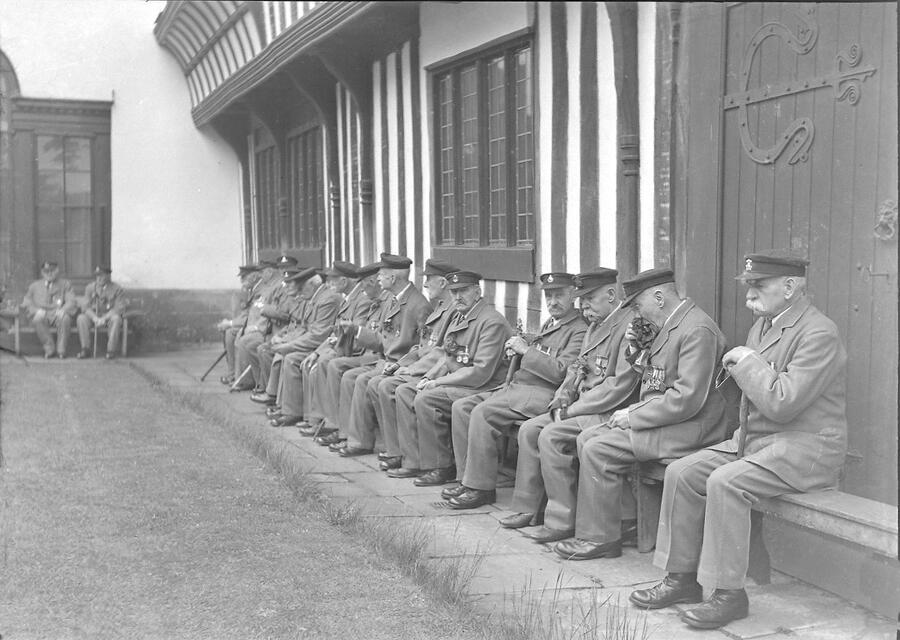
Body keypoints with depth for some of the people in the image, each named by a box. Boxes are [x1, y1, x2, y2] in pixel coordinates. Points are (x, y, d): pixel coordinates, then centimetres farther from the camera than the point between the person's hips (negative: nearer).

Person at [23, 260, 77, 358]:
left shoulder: (65, 284, 15)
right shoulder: (34, 285, 19)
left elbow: (71, 301, 3)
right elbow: (27, 302, 12)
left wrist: (63, 310, -20)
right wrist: (37, 311, -11)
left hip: (58, 315, -1)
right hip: (42, 315, 1)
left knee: (65, 318, -36)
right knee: (37, 319, -35)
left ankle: (61, 350, -25)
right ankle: (49, 349, -25)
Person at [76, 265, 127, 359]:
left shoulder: (117, 289, -3)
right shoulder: (90, 287, 7)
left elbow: (119, 308, -12)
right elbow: (85, 306, -1)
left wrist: (104, 318, -24)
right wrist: (95, 317, -20)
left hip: (109, 316, -3)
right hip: (93, 316, 3)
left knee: (115, 318, -37)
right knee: (81, 318, -27)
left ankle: (111, 350, -32)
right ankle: (85, 350, -24)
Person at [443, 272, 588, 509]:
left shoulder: (580, 330, -7)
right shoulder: (550, 324, 23)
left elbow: (560, 372, -18)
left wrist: (526, 350, -12)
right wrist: (518, 346, 8)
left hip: (543, 394, -10)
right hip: (516, 387, 10)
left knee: (483, 413, -27)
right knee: (462, 407, -3)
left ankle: (480, 488, -19)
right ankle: (466, 478, -2)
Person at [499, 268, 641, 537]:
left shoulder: (631, 325, -16)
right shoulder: (596, 326, 17)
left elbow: (621, 384, -23)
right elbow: (576, 369, 23)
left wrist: (574, 408, -18)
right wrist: (561, 400, 3)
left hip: (612, 413, -10)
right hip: (583, 408, 10)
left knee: (551, 436, -24)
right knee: (529, 429, 1)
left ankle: (562, 521, -16)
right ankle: (527, 508, 8)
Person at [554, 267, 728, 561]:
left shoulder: (698, 330, -19)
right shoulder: (670, 325, 13)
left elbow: (687, 399, -25)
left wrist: (633, 416, -18)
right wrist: (639, 348, 4)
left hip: (687, 427, -10)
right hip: (660, 416, 10)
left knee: (598, 450, -17)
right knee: (587, 438, 4)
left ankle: (601, 539, -6)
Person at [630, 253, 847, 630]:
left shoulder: (819, 334, -17)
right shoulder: (763, 324, 14)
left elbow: (781, 403, -25)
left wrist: (748, 361, -15)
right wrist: (741, 369, 4)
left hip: (805, 447, -9)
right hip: (754, 439, 10)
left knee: (724, 483, -30)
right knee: (681, 474, -4)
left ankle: (728, 594, -19)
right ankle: (682, 578, 3)